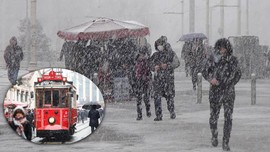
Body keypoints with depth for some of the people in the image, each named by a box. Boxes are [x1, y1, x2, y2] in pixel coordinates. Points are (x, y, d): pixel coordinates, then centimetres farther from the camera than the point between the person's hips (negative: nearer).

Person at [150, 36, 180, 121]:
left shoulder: (171, 53, 2)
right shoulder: (155, 55, 13)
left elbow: (177, 63, -6)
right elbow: (151, 64, 17)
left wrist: (167, 65, -18)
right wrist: (155, 67, -5)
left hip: (168, 78, -3)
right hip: (158, 78, 3)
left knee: (169, 96, 3)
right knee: (157, 96, -4)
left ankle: (172, 113, 18)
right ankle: (158, 115, -1)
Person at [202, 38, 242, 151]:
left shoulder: (233, 60, -2)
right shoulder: (213, 59, -5)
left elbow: (238, 74, 14)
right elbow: (205, 72, 3)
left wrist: (231, 84, 6)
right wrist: (210, 79, -16)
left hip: (229, 92, 0)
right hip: (215, 92, 0)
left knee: (228, 118, -3)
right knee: (213, 116, 8)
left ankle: (225, 143, 4)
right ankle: (214, 136, 35)